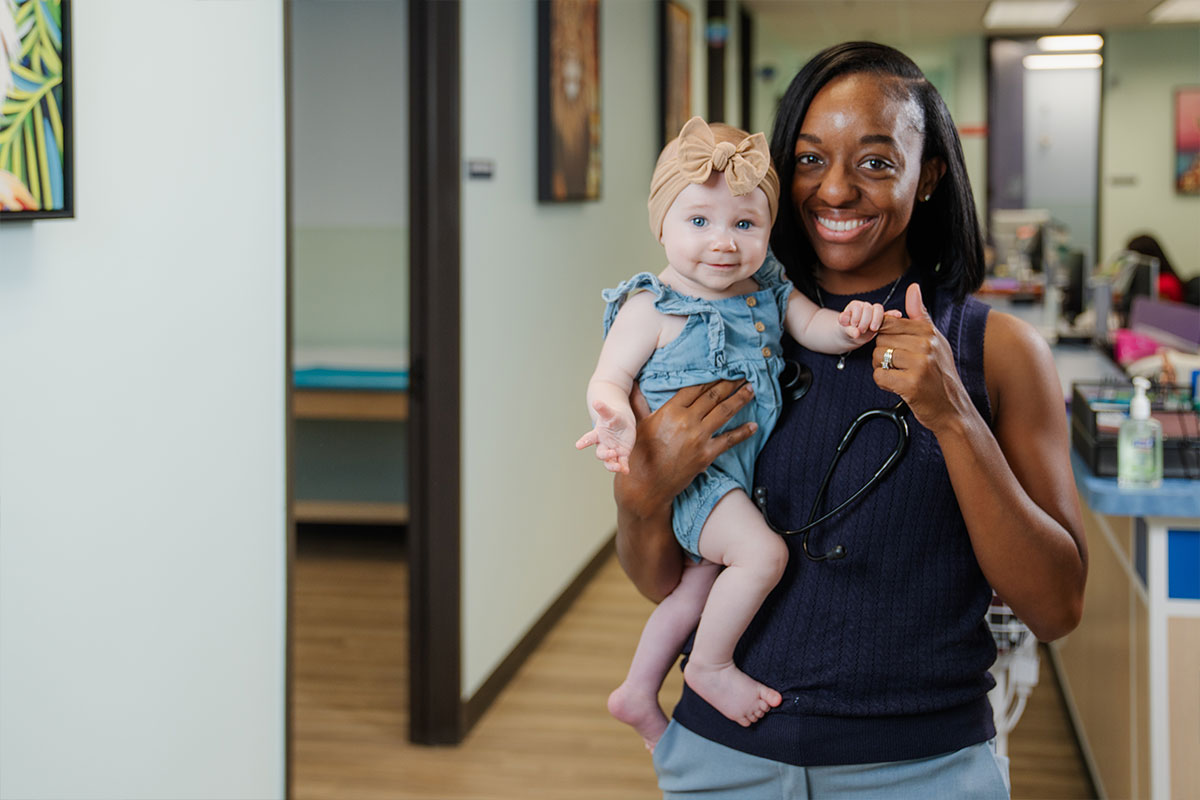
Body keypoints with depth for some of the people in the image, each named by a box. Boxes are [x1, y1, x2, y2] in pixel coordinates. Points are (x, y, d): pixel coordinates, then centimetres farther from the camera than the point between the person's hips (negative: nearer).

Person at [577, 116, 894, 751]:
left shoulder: (768, 294, 5)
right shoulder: (651, 308, -14)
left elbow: (813, 326, 0)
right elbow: (610, 376, -16)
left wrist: (849, 325, -24)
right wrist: (616, 415, -39)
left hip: (747, 471, 7)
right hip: (688, 470, -7)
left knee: (700, 584, 17)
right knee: (761, 552, -25)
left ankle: (638, 694, 36)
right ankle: (710, 666, -3)